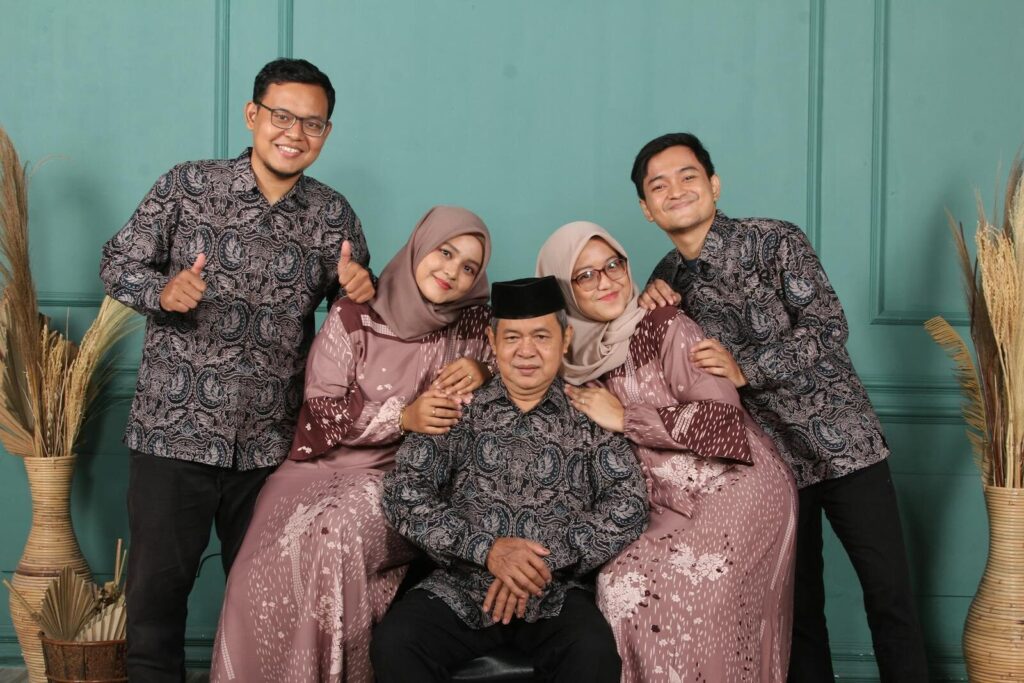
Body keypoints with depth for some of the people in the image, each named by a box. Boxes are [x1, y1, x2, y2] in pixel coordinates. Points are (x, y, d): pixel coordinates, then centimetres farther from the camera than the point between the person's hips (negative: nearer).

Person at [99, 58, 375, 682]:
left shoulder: (333, 216, 3)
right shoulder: (188, 185, -4)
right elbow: (118, 264, 0)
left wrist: (360, 292, -11)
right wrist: (164, 290, -21)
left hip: (271, 442, 2)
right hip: (175, 430, -2)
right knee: (156, 588, 4)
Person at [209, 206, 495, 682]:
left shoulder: (475, 322, 1)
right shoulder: (355, 316, -3)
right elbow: (322, 411, -6)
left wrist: (483, 370, -11)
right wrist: (403, 416, -20)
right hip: (329, 465, 0)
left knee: (340, 533, -31)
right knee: (290, 543, -29)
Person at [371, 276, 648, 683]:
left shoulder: (590, 416, 6)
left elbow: (629, 504, -4)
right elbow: (402, 492, -2)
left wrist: (546, 560, -16)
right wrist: (485, 548, -15)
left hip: (555, 595, -1)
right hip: (459, 588, 1)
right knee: (393, 644, -27)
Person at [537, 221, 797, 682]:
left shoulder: (666, 329, -10)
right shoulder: (577, 356, 6)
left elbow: (722, 416, -17)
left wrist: (624, 418, -15)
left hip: (735, 488, -6)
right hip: (672, 505, 6)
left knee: (632, 588, -19)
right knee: (622, 588, -12)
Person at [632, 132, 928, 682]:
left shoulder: (775, 241, -9)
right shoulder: (668, 279, 4)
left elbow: (828, 328, -16)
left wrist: (744, 368, -23)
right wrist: (651, 312, -8)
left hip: (843, 443, -3)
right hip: (770, 462, 4)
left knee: (889, 592, -2)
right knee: (798, 603, 9)